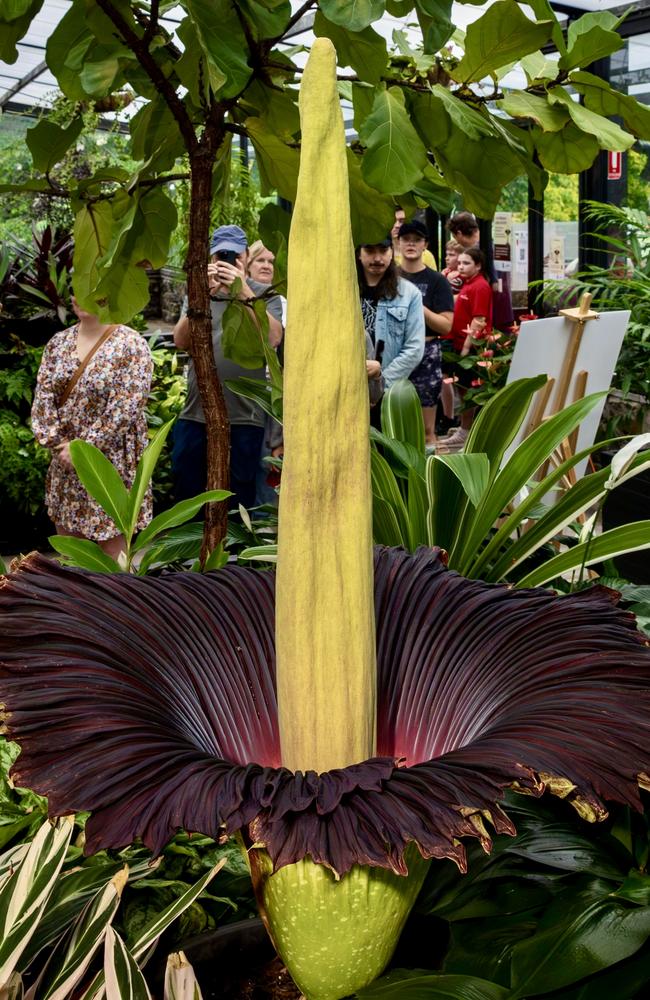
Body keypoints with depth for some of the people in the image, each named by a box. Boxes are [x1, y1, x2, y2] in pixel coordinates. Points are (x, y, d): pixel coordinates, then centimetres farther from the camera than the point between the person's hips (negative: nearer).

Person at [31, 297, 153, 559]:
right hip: (66, 462, 6)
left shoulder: (131, 345, -11)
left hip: (111, 463, -6)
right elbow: (43, 397, 3)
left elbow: (125, 408, -18)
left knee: (111, 551, 2)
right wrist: (56, 443, -10)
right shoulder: (58, 343, 8)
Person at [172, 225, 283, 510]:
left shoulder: (264, 295, 5)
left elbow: (273, 338, -13)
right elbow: (181, 341, -2)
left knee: (237, 504, 6)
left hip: (245, 417, -2)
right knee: (186, 500, 9)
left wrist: (244, 291, -20)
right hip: (195, 414, 3)